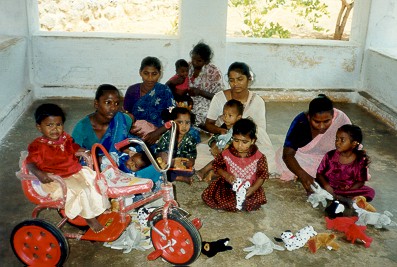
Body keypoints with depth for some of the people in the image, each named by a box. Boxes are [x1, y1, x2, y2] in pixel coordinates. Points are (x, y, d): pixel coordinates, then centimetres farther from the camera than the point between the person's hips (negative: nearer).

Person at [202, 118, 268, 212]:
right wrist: (226, 175, -14)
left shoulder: (258, 157, -12)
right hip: (228, 187, 1)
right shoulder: (226, 154, -10)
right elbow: (217, 165, 5)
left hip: (248, 189, 0)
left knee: (259, 199, -28)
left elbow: (262, 175, -4)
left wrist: (253, 189, -19)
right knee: (207, 196, -16)